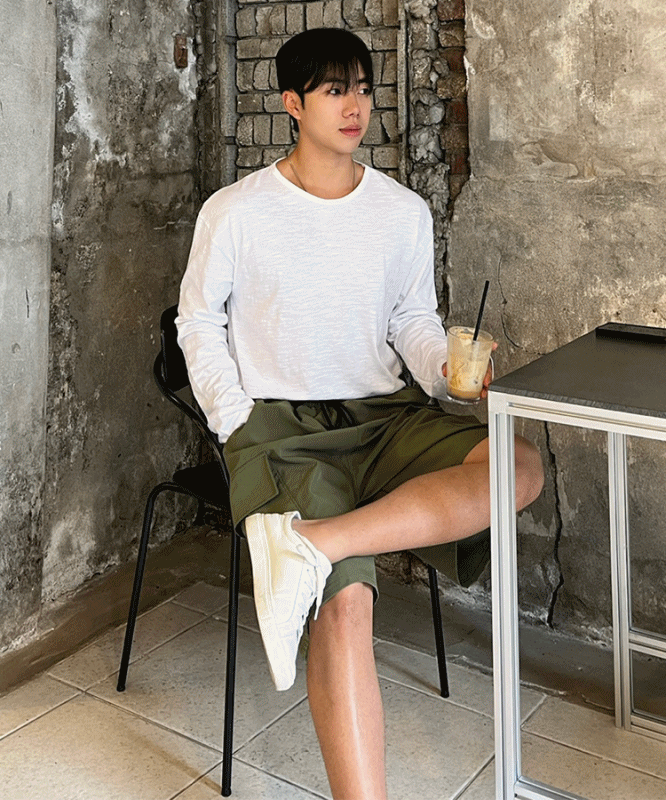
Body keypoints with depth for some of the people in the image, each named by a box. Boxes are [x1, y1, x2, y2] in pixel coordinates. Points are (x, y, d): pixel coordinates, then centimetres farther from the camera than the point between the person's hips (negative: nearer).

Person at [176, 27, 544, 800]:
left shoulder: (404, 212, 9)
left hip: (385, 414, 4)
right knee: (345, 599, -27)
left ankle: (310, 542, -34)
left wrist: (448, 365, -6)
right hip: (279, 424, -4)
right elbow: (198, 321, 9)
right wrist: (235, 423, -3)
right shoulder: (235, 212, 0)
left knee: (519, 464, -25)